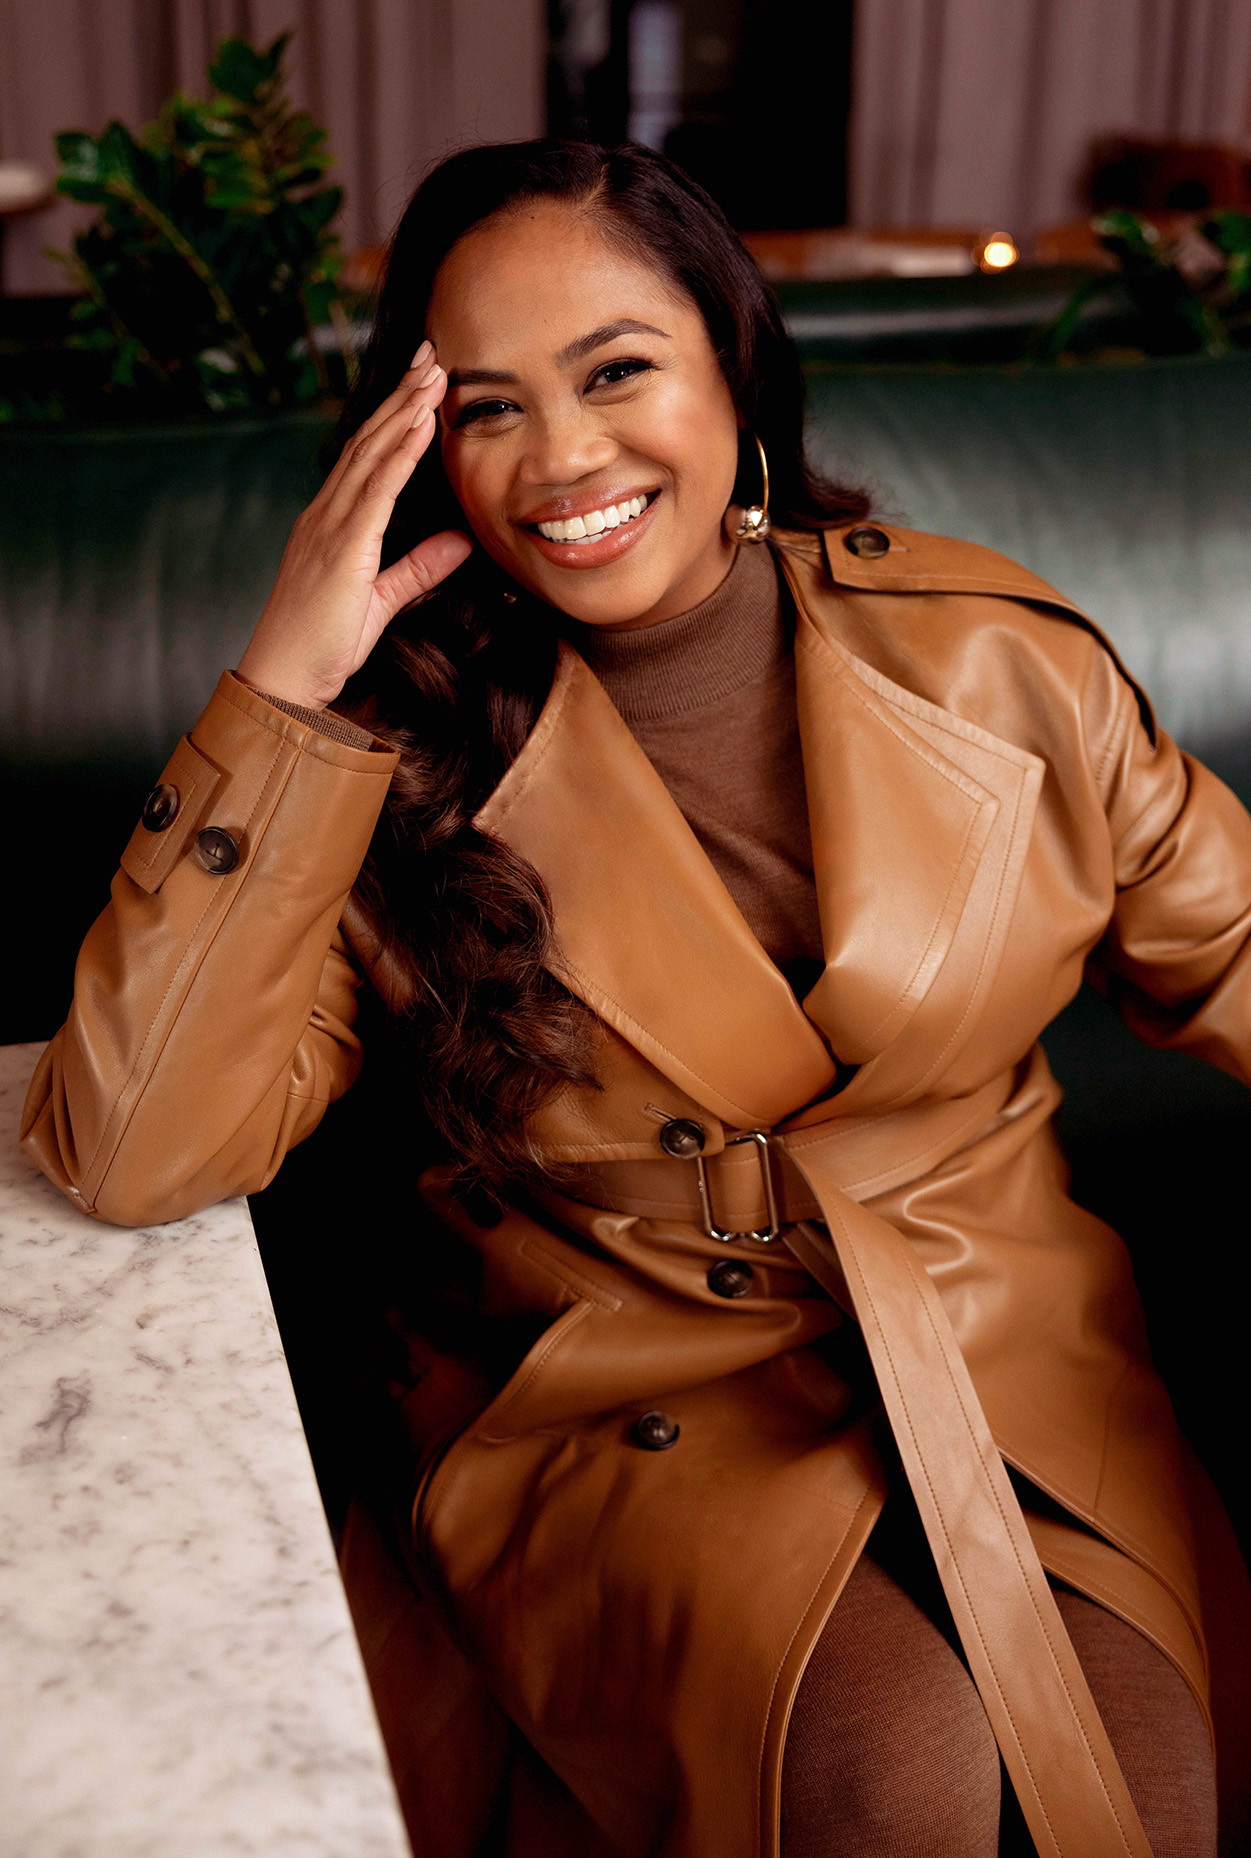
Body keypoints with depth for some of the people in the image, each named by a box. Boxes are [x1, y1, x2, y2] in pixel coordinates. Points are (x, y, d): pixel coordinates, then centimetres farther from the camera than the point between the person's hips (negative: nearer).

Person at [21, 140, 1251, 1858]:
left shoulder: (997, 661, -2)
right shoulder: (406, 748, -6)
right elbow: (131, 1151, -16)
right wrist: (283, 689, -22)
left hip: (1012, 1371, 2)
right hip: (621, 1413, -1)